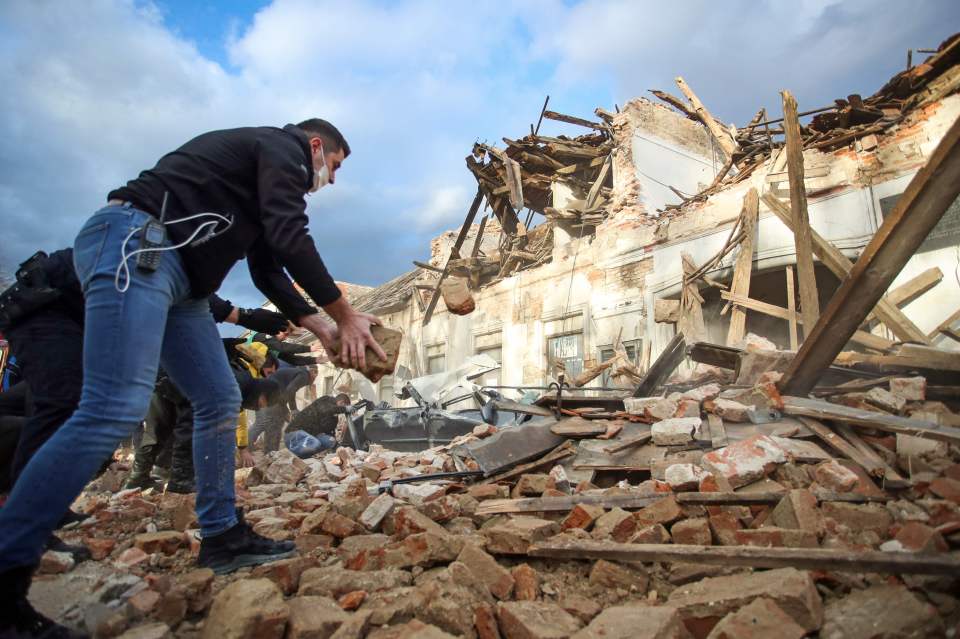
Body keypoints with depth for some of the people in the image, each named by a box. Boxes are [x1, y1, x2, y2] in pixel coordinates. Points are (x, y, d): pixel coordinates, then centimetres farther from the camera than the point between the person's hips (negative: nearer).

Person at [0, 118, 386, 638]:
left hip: (171, 271, 11)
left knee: (220, 399, 6)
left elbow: (268, 271, 23)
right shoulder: (283, 147, 1)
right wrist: (345, 315, -9)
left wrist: (320, 329, 14)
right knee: (116, 407, -21)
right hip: (132, 243, -11)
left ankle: (222, 536, 11)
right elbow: (291, 239, -15)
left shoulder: (265, 176, 29)